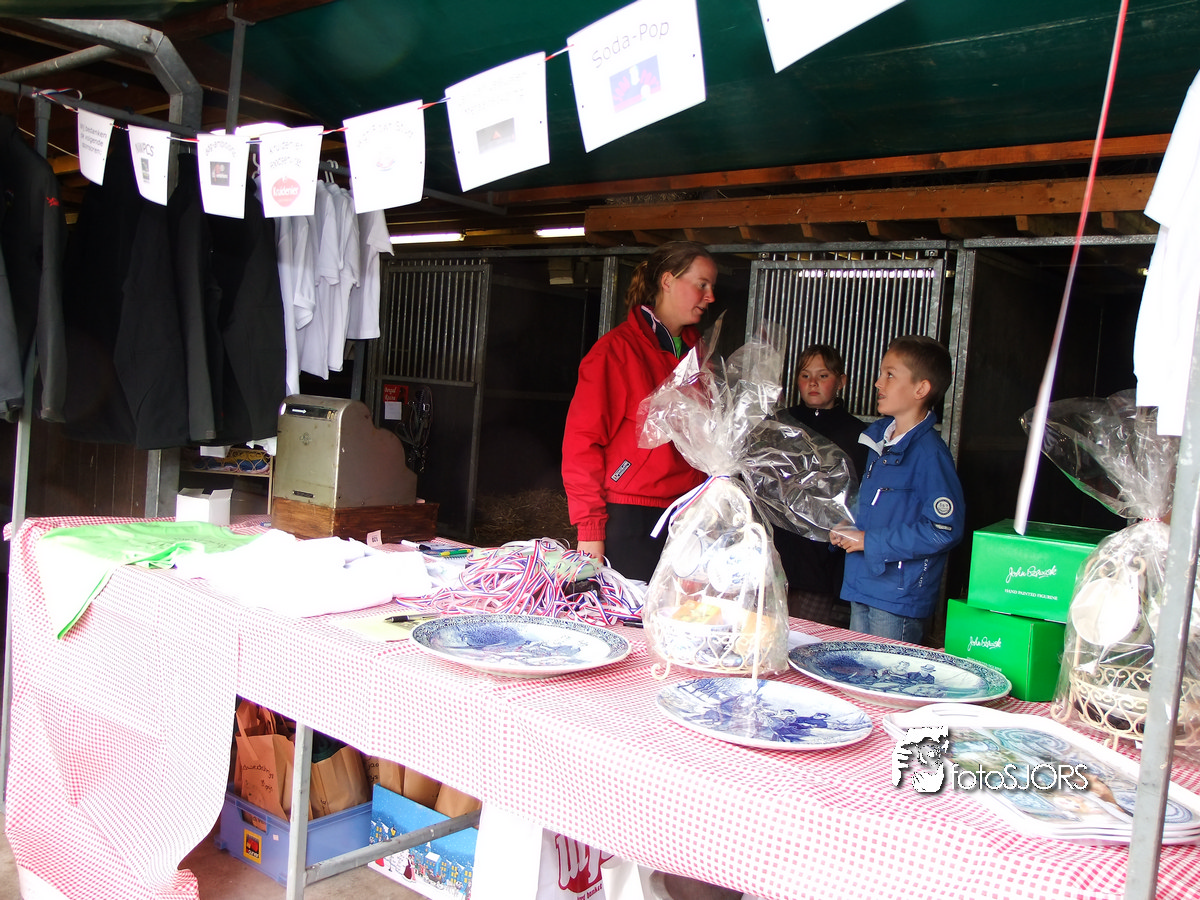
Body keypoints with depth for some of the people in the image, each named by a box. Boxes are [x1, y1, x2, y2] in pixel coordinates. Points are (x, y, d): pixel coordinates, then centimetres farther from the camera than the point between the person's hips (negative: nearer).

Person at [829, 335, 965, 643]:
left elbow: (945, 529, -24)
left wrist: (870, 542, -19)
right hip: (863, 585, 8)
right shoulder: (879, 435, 9)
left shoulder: (929, 453, -19)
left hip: (900, 596, -8)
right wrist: (848, 528, 6)